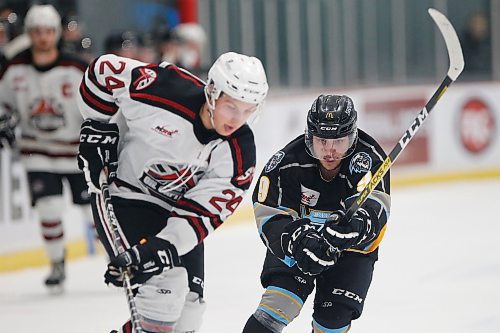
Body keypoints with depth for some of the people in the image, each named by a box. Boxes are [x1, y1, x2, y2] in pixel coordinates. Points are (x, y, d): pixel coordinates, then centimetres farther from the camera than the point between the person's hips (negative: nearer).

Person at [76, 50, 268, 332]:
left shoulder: (240, 153, -17)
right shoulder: (165, 89, -27)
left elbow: (204, 210, -19)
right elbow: (104, 70, -13)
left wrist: (165, 245, -32)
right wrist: (98, 128, -10)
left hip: (176, 211, 5)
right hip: (123, 197, -5)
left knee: (189, 302, 6)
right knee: (164, 286, -21)